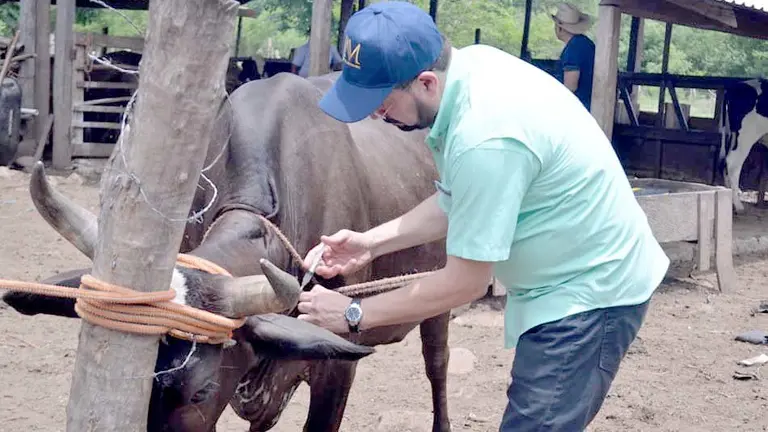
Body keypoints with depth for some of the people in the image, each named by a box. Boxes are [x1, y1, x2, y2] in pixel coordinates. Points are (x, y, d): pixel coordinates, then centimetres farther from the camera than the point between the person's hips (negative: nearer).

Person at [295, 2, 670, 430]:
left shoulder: (485, 138, -32)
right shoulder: (472, 63, -5)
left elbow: (467, 283, -22)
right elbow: (458, 202, 8)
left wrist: (354, 314, -14)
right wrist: (372, 242, 0)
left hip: (589, 293, -10)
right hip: (581, 275, 10)